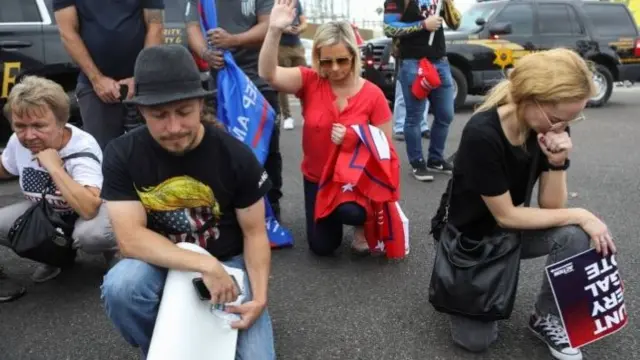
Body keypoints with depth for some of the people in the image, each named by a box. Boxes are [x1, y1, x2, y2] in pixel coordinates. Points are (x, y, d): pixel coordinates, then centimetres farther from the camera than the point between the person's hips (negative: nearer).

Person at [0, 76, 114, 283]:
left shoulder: (82, 147, -31)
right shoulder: (17, 142, -12)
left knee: (89, 234, -39)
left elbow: (89, 209, -45)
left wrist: (55, 167, -40)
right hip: (46, 212, 7)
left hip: (95, 211, -6)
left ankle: (112, 251, -1)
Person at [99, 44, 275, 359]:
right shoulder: (121, 156, -13)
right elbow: (130, 238, -21)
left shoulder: (236, 156, -14)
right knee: (120, 285, -32)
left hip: (227, 263, 0)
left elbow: (254, 233, -7)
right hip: (159, 264, 1)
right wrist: (205, 265, -31)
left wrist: (260, 296, -22)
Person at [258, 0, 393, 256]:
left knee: (350, 210, -36)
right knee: (322, 247, 7)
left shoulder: (373, 95, -14)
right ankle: (334, 211, 39)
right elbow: (268, 74, -28)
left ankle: (364, 224, 2)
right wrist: (274, 30, -42)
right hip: (317, 178, 3)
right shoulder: (309, 81, -11)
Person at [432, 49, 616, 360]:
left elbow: (551, 207, -10)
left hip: (510, 228, 5)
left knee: (573, 237, -25)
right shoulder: (482, 134, -32)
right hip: (468, 234, -5)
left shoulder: (552, 130, -13)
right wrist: (581, 216, -21)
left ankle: (547, 318, -1)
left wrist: (557, 162, -28)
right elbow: (505, 216, -25)